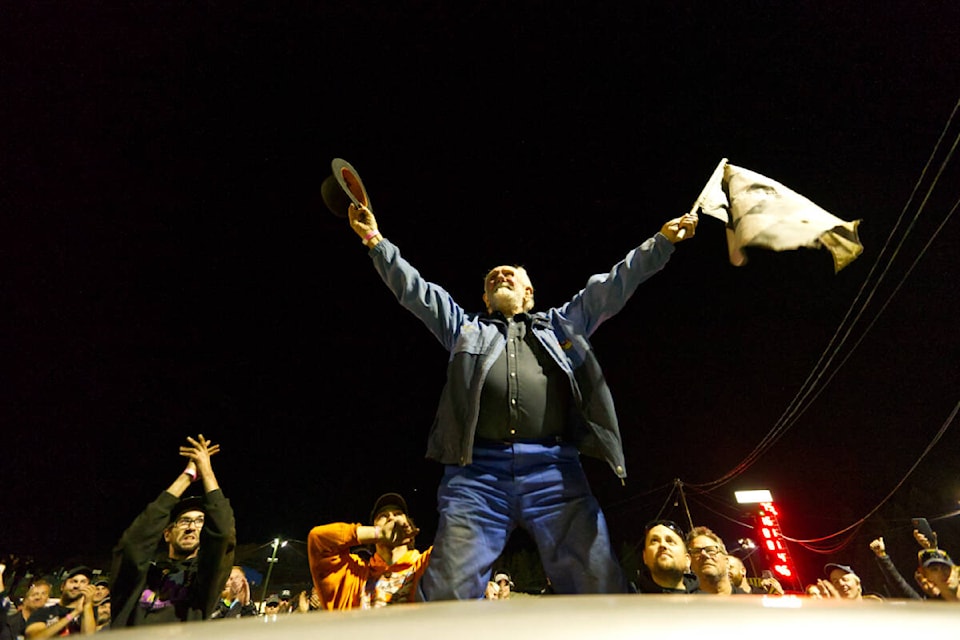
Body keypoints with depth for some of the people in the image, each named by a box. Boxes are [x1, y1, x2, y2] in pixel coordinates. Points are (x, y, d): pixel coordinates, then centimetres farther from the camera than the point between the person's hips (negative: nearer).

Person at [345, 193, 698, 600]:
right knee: (448, 593, -7)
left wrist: (662, 241, 20)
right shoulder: (466, 327, 27)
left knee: (601, 591, -5)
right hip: (477, 470, 0)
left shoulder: (561, 324, 27)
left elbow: (613, 285, 24)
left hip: (554, 469, 0)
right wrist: (376, 241, 17)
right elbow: (413, 290, 23)